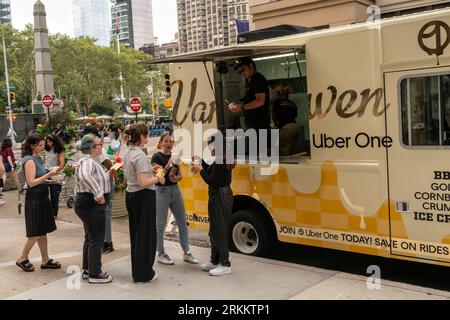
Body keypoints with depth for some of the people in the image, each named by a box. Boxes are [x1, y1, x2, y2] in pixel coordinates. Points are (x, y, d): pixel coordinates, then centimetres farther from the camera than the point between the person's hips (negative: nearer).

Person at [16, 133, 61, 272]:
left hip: (42, 198, 9)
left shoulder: (38, 159, 12)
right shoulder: (29, 161, -15)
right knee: (36, 233, -1)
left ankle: (45, 260, 19)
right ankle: (22, 259, 14)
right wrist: (48, 174, -22)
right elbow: (31, 182, -21)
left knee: (43, 231, 12)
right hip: (34, 199, -9)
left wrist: (51, 173, 6)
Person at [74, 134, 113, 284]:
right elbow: (85, 176, -39)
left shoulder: (90, 161, 15)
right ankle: (95, 274, 6)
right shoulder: (87, 161, -19)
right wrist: (98, 193, -35)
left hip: (89, 204, 11)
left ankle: (87, 270, 30)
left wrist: (109, 174, 11)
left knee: (90, 238, 19)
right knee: (96, 239, -2)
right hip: (91, 204, -11)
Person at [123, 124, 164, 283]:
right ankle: (144, 274, 11)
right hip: (144, 197, -9)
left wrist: (154, 174, 14)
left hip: (130, 195, 9)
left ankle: (136, 270, 27)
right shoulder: (140, 155, -19)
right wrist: (157, 177, -8)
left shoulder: (127, 153, 9)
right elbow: (143, 183, -24)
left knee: (135, 233, 16)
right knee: (146, 234, 2)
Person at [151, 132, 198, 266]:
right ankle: (161, 254, 14)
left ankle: (186, 253, 16)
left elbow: (180, 175, 13)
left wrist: (176, 178, -10)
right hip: (161, 191, -6)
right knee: (160, 225, 2)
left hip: (175, 190, 6)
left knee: (183, 223, 7)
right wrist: (167, 167, -31)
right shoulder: (156, 157, -8)